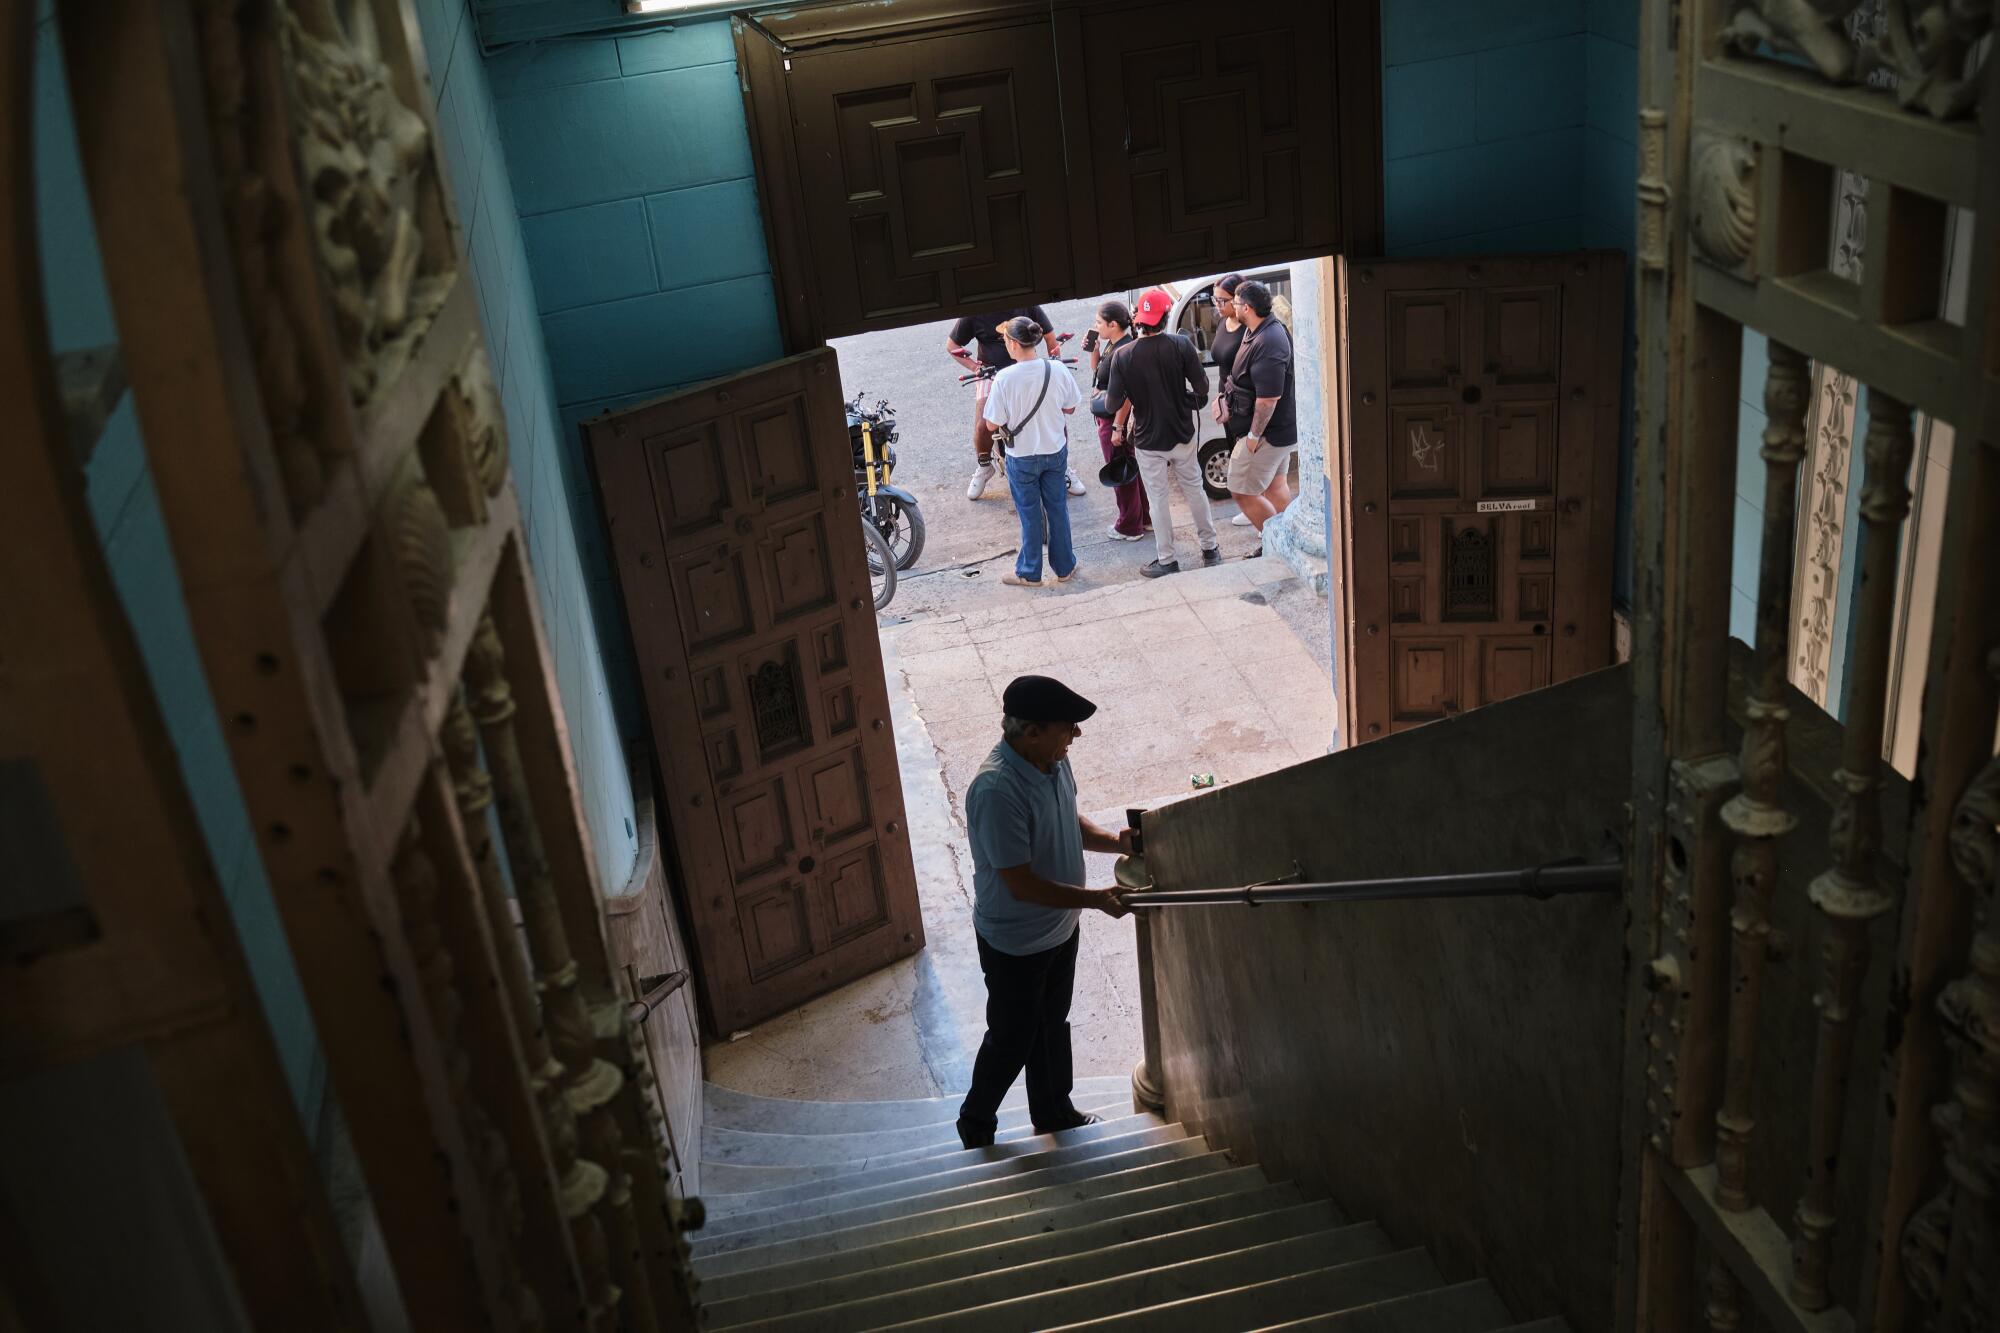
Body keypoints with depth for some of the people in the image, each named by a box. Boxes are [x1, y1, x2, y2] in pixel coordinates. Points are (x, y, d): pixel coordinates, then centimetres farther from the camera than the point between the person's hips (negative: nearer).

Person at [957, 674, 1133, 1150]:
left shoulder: (1053, 759, -8)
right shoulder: (996, 790, -36)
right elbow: (1022, 885, -32)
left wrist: (1114, 841, -7)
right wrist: (1096, 899, -28)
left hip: (1059, 928, 8)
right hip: (1015, 944, -8)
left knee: (1052, 1025, 26)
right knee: (1012, 1039, 14)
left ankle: (1054, 1114, 48)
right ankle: (975, 1121, 39)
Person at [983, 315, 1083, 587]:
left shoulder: (1004, 379, -23)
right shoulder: (1057, 370, -13)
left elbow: (992, 425, -15)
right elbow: (1069, 408, 1)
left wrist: (983, 397, -1)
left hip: (1022, 457, -3)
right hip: (1055, 451, 3)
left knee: (1030, 515, 13)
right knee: (1057, 508, 19)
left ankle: (1029, 573, 26)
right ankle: (1064, 567, 31)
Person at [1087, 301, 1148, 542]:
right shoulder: (1111, 346, 5)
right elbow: (1096, 372, 21)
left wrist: (1118, 427, -22)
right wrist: (1093, 349, 4)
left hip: (1116, 420, -10)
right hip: (1107, 417, 10)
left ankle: (1129, 527, 18)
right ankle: (1144, 517, 35)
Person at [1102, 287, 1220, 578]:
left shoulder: (1123, 357, -16)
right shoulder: (1181, 345, -14)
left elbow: (1113, 404, -15)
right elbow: (1202, 386, -10)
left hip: (1148, 440, -2)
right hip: (1182, 434, 2)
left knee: (1158, 499, 10)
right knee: (1195, 490, 19)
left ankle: (1167, 560, 16)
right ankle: (1210, 549, 29)